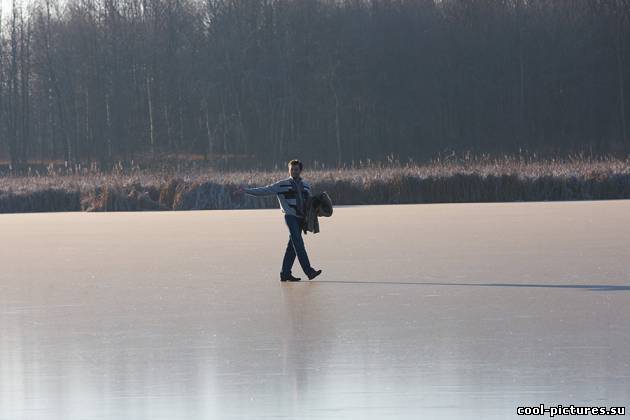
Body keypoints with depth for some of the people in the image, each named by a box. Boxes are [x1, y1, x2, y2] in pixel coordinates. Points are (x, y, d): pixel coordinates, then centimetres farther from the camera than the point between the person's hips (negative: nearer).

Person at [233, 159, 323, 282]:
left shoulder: (306, 185, 17)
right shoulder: (282, 185, 3)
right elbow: (265, 190, 1)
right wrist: (246, 191, -5)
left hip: (301, 218, 5)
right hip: (290, 216, -5)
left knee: (293, 246, 5)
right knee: (298, 243, -15)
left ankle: (285, 273, 10)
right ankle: (309, 271, -22)